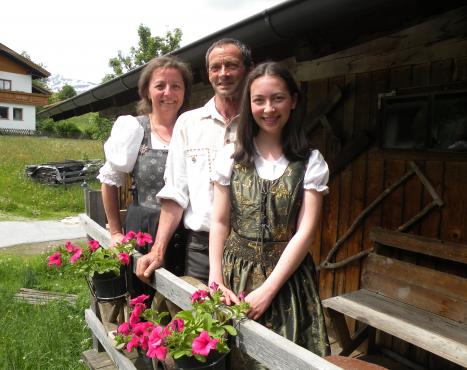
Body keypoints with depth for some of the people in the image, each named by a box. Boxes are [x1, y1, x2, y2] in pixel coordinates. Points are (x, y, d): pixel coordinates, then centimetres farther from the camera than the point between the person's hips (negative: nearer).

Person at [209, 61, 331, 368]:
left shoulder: (311, 162, -4)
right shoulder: (231, 157, 0)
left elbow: (305, 231, -9)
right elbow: (220, 222, 2)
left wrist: (267, 290, -14)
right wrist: (216, 278, -7)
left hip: (288, 275, -1)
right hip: (236, 273, 2)